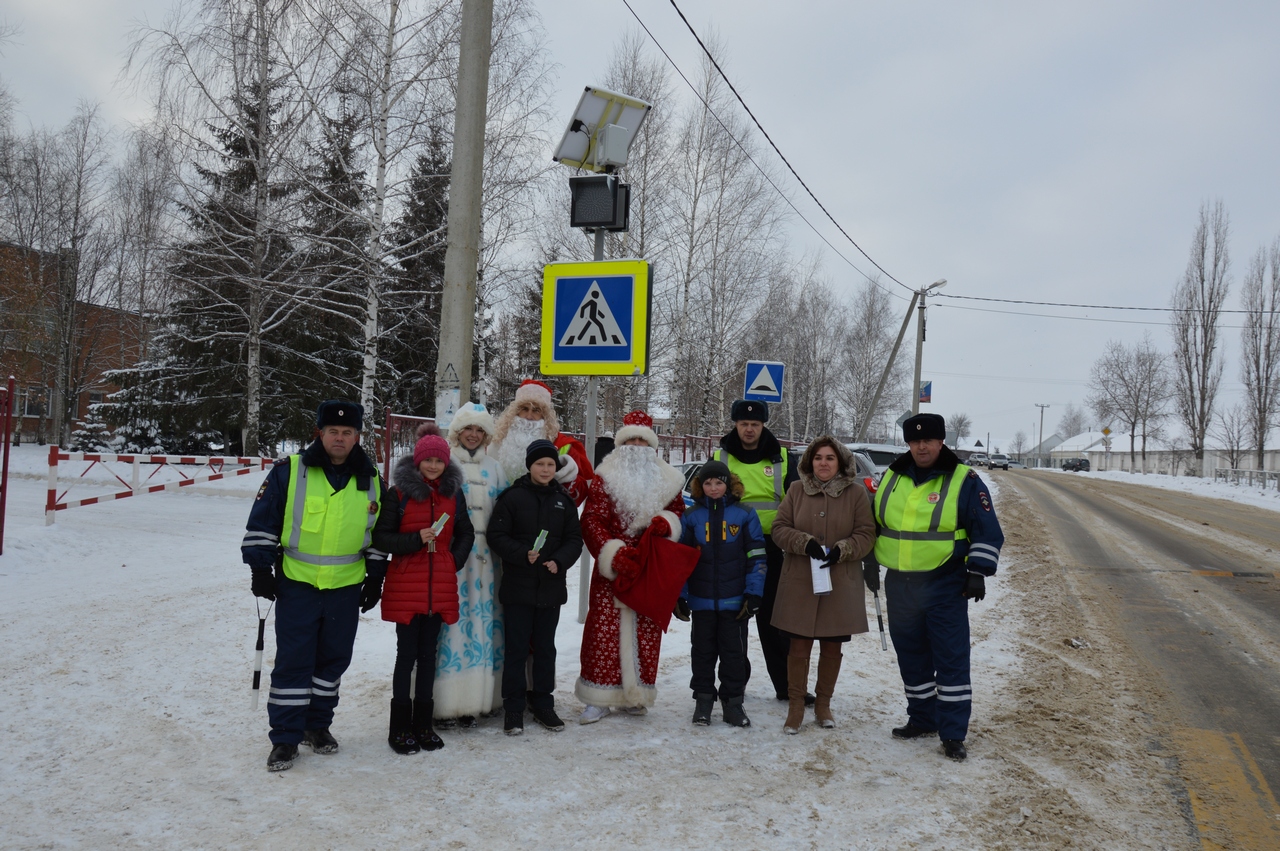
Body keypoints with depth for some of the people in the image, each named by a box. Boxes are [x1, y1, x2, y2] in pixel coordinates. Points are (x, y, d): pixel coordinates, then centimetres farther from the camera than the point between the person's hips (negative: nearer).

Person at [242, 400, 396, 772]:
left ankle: (317, 724, 29)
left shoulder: (371, 481, 5)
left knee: (334, 658, 12)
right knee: (293, 660, -1)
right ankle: (286, 738, 9)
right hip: (296, 584, -3)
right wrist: (261, 567, -5)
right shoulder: (289, 471, -5)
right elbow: (262, 521, -1)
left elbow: (381, 532, 14)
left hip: (346, 587, 3)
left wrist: (375, 576, 11)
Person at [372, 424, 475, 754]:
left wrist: (455, 561, 2)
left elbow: (466, 534, 17)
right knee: (407, 654, 0)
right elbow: (380, 537, -5)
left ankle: (423, 724, 20)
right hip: (405, 587, -3)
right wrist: (415, 540, -18)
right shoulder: (398, 492, -4)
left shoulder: (454, 494, 8)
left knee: (428, 653, 10)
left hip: (441, 587, 3)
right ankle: (400, 727, 11)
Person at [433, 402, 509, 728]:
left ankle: (473, 700, 11)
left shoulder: (494, 467, 16)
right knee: (450, 621, -8)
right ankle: (445, 703, -2)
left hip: (485, 556, 4)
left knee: (483, 622, 3)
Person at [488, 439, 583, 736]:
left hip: (551, 586, 4)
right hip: (517, 585, -3)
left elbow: (574, 539, 6)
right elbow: (497, 536, -8)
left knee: (545, 647, 12)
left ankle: (543, 703, 24)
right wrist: (522, 554, -22)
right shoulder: (512, 497, -5)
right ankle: (513, 707, 12)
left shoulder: (564, 500, 6)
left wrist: (559, 561, -12)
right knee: (517, 647, 2)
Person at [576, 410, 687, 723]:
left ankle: (636, 695, 17)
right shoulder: (605, 477, 2)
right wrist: (615, 553, -18)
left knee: (645, 630, 4)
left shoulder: (666, 479, 11)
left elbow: (679, 511, 18)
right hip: (611, 570, -2)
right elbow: (591, 521, -5)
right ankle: (599, 698, 5)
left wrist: (667, 522, -7)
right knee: (605, 628, -3)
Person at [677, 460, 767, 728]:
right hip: (701, 601, 1)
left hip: (735, 601, -1)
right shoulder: (690, 517, 1)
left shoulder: (745, 515, -1)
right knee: (703, 650, 10)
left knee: (734, 652, 7)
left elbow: (756, 557, 0)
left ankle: (733, 703, 18)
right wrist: (679, 595, 0)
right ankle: (703, 700, 22)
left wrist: (754, 594, -6)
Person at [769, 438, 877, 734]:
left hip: (841, 584, 0)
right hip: (799, 583, 0)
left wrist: (842, 550, -18)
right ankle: (796, 706, 15)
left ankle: (823, 703, 27)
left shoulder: (856, 492, 0)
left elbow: (866, 534, -2)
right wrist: (805, 542, -16)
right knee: (799, 646, 2)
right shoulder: (796, 490, 2)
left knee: (832, 647, 11)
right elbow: (780, 528, 0)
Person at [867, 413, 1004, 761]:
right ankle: (922, 719, 27)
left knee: (951, 657, -5)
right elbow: (874, 523, 19)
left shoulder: (964, 480, -5)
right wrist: (871, 563, 15)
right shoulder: (892, 477, 8)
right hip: (899, 585, 5)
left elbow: (987, 531, -5)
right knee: (911, 655, 12)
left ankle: (953, 733, 1)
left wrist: (978, 572, -11)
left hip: (945, 585, -5)